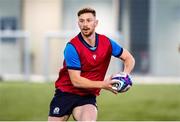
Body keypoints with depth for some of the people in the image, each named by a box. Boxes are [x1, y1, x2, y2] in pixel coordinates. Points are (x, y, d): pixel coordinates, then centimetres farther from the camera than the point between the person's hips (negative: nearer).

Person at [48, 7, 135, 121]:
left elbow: (129, 58, 8)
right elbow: (76, 80, -19)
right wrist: (103, 84, -25)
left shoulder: (106, 42, -3)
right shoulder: (72, 47, -17)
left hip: (88, 97, 2)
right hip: (65, 93, -2)